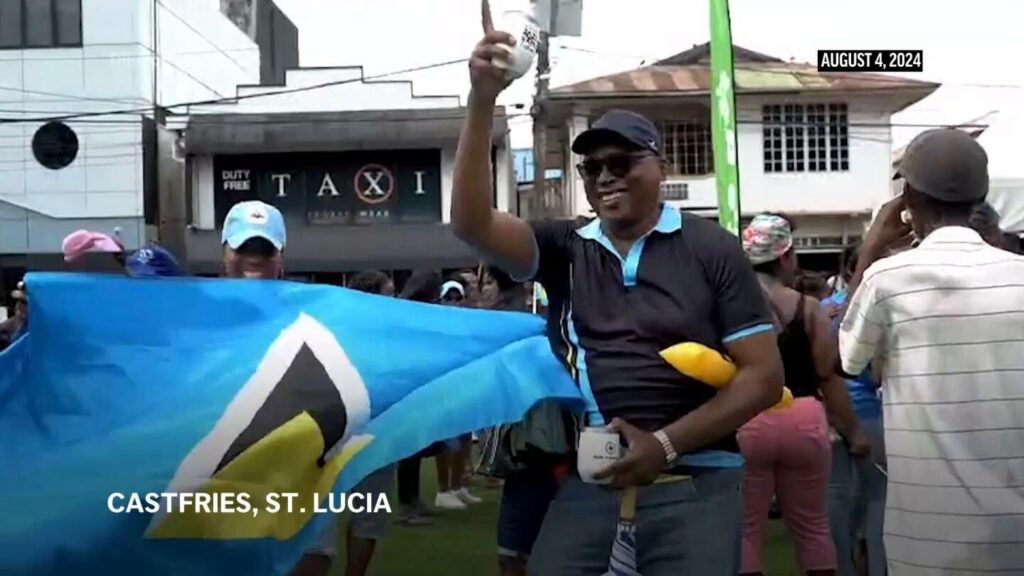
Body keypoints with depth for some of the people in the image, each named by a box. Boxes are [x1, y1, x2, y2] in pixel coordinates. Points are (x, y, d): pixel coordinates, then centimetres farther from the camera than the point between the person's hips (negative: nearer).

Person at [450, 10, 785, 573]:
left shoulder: (711, 249, 2)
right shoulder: (565, 247, 9)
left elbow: (763, 377, -1)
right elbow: (471, 223, -6)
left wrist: (664, 444, -11)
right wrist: (482, 101, -15)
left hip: (694, 479, -2)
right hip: (586, 478, 2)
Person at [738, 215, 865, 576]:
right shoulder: (808, 308, 0)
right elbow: (828, 376, 3)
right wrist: (853, 430, 13)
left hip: (744, 424, -1)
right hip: (803, 421, 1)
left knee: (746, 530, 6)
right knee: (812, 526, 16)